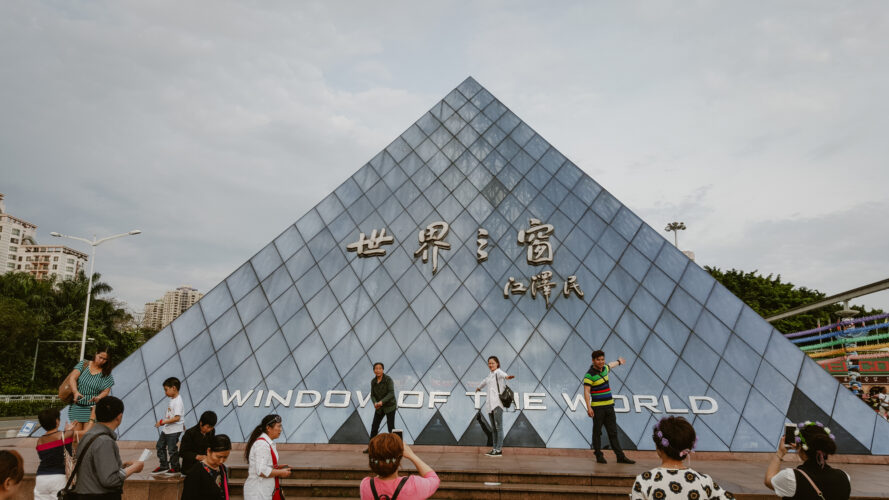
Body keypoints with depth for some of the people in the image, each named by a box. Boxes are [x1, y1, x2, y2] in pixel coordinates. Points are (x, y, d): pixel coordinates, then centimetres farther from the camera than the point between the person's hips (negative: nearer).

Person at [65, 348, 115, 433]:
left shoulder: (106, 374, -1)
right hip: (76, 406, 2)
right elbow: (72, 378, -8)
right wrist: (76, 392, -26)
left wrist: (98, 398, -26)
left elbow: (106, 391, -3)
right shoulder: (83, 364, 2)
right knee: (76, 432, 0)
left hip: (93, 407, -2)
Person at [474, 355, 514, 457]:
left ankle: (499, 450, -10)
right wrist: (479, 387, 63)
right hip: (490, 403, 8)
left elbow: (502, 374, -29)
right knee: (494, 428, 9)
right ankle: (495, 449, 12)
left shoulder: (498, 372, -4)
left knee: (498, 427, -9)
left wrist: (506, 377, -53)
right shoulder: (490, 374, 22)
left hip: (497, 403, -8)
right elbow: (485, 381, 44)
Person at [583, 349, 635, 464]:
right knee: (597, 432, 3)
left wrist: (619, 362, 54)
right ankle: (599, 456, 12)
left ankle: (620, 456, 9)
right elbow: (586, 391, -19)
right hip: (597, 407, -6)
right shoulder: (589, 374, -14)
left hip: (609, 406, 6)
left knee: (613, 432, 8)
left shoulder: (604, 368, 9)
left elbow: (610, 365, 34)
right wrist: (588, 407, -27)